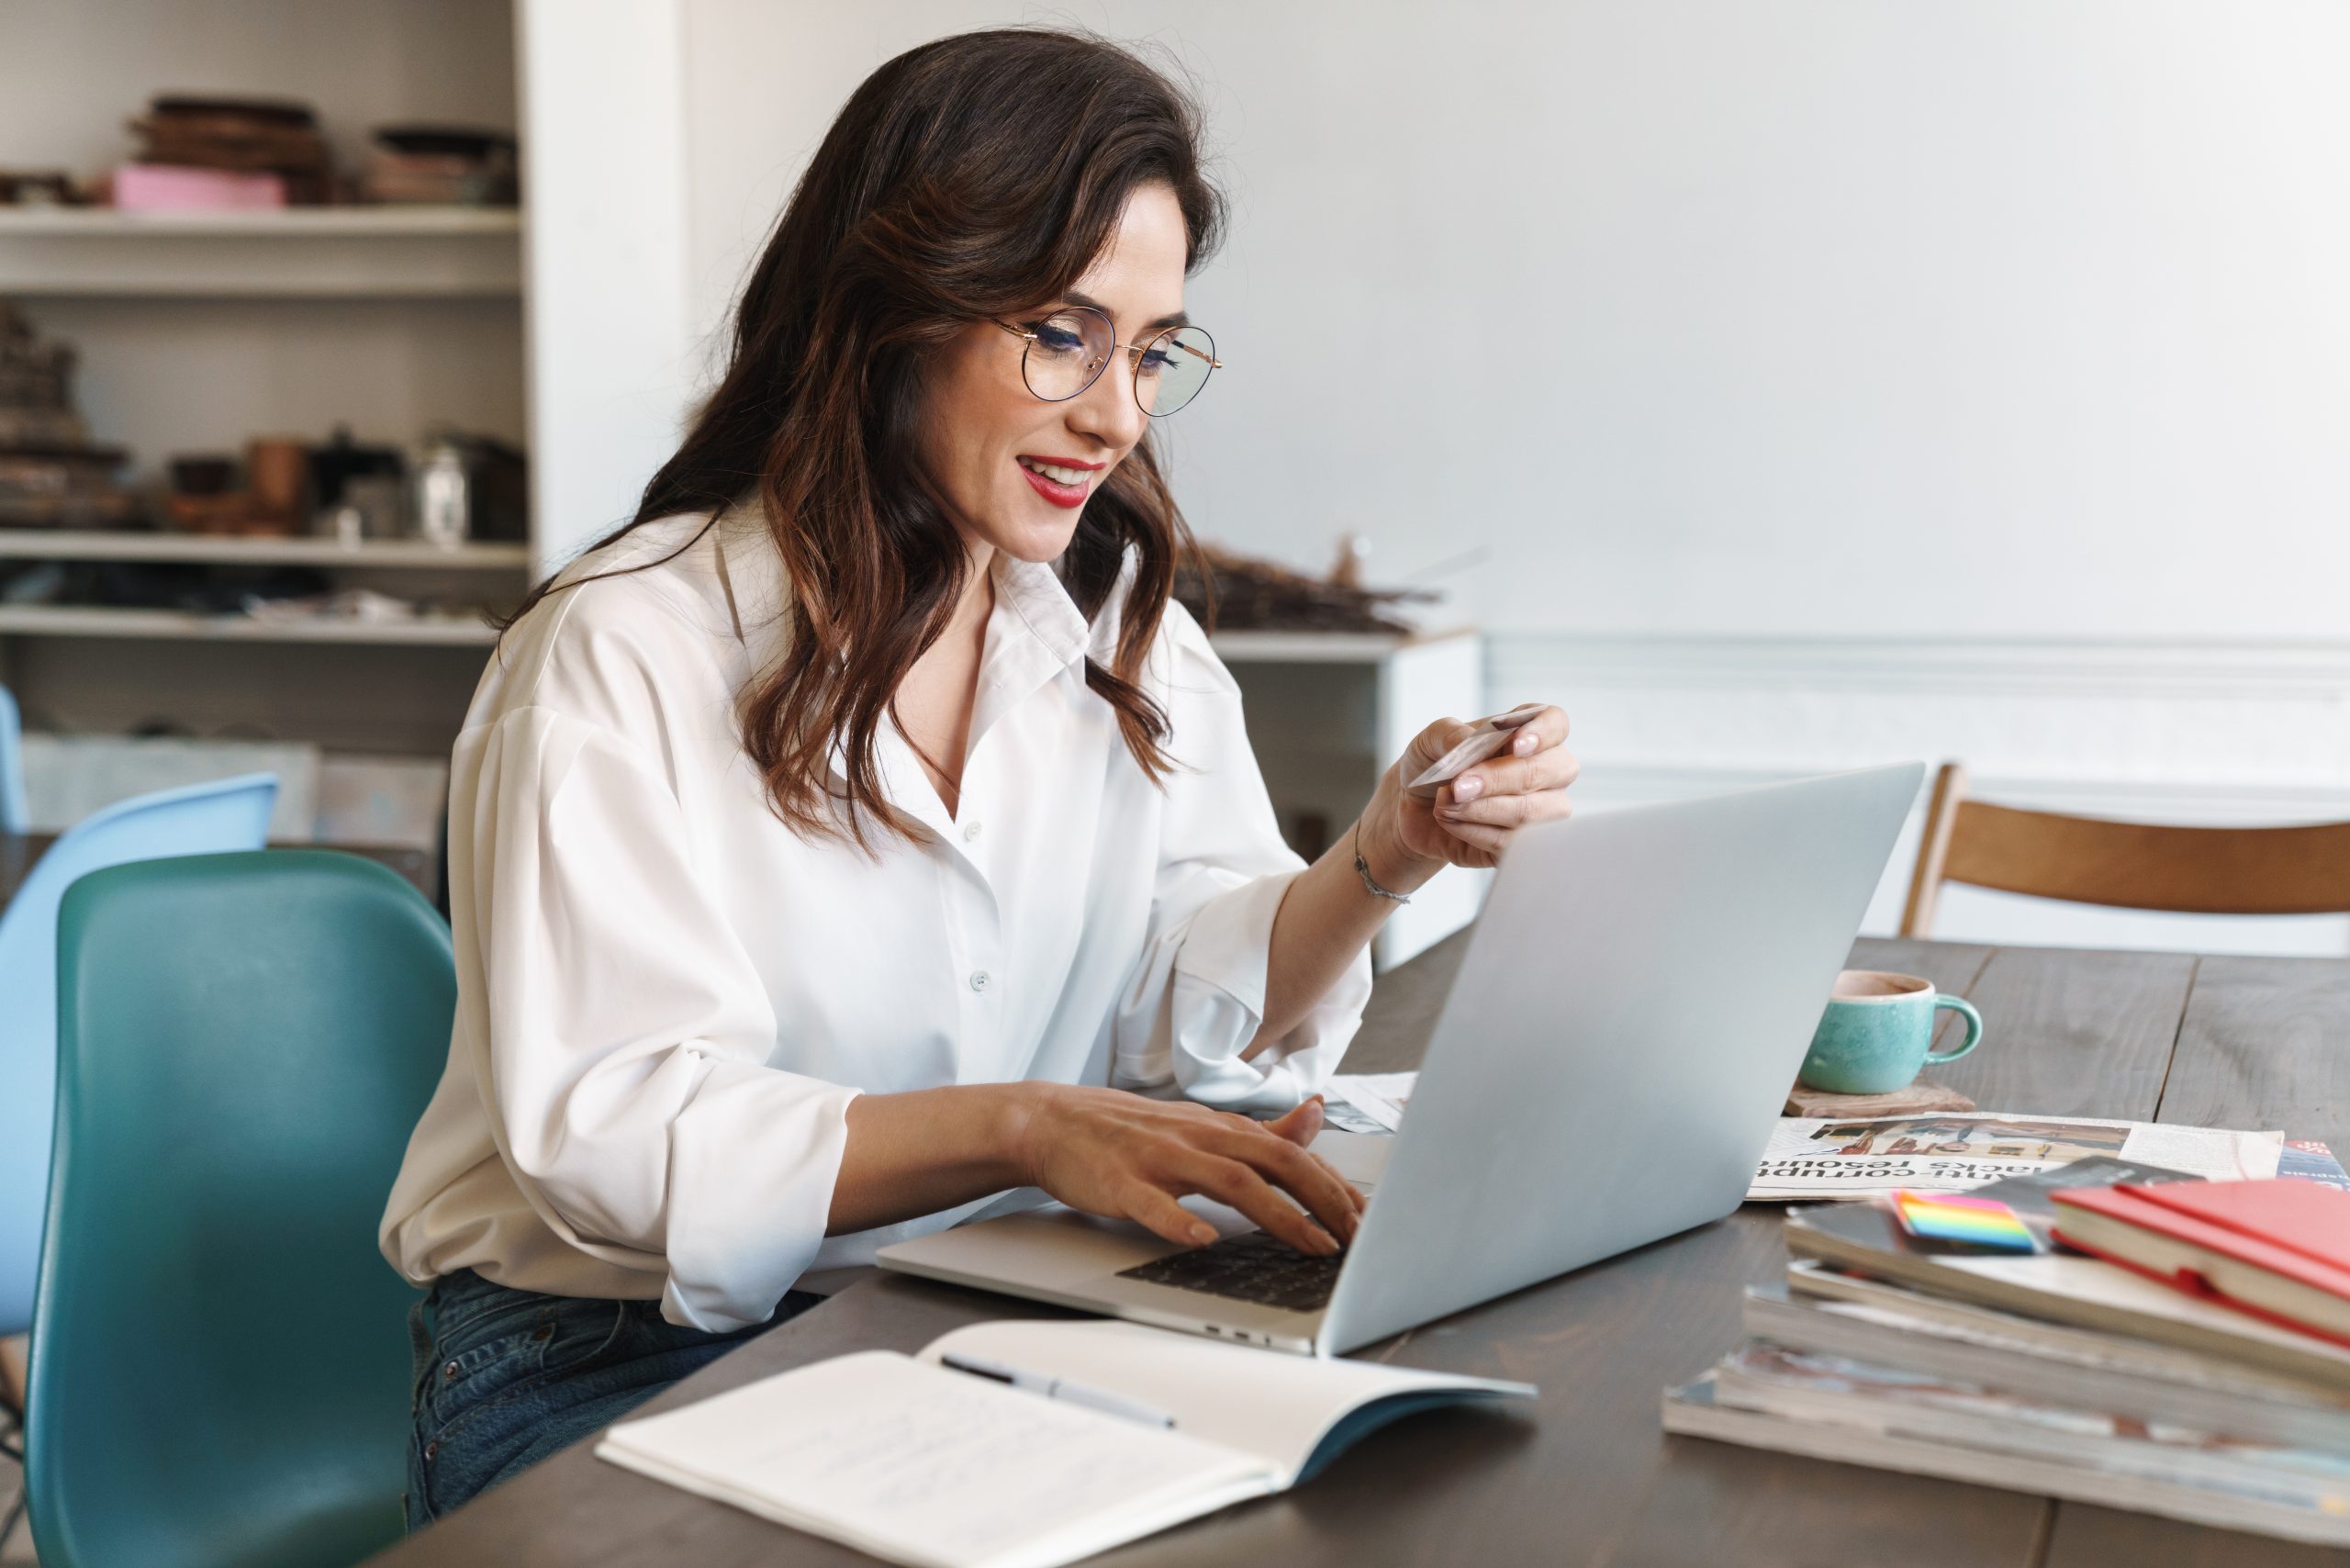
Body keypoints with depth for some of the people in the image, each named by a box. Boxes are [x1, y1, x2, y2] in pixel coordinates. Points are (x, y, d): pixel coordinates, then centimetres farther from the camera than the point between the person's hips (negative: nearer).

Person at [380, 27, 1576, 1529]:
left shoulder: (1128, 622, 7)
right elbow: (611, 1130, -23)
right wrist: (1021, 1126, -35)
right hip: (616, 1360, -5)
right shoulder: (622, 653, -14)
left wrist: (1382, 860, -16)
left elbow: (1206, 1003, 3)